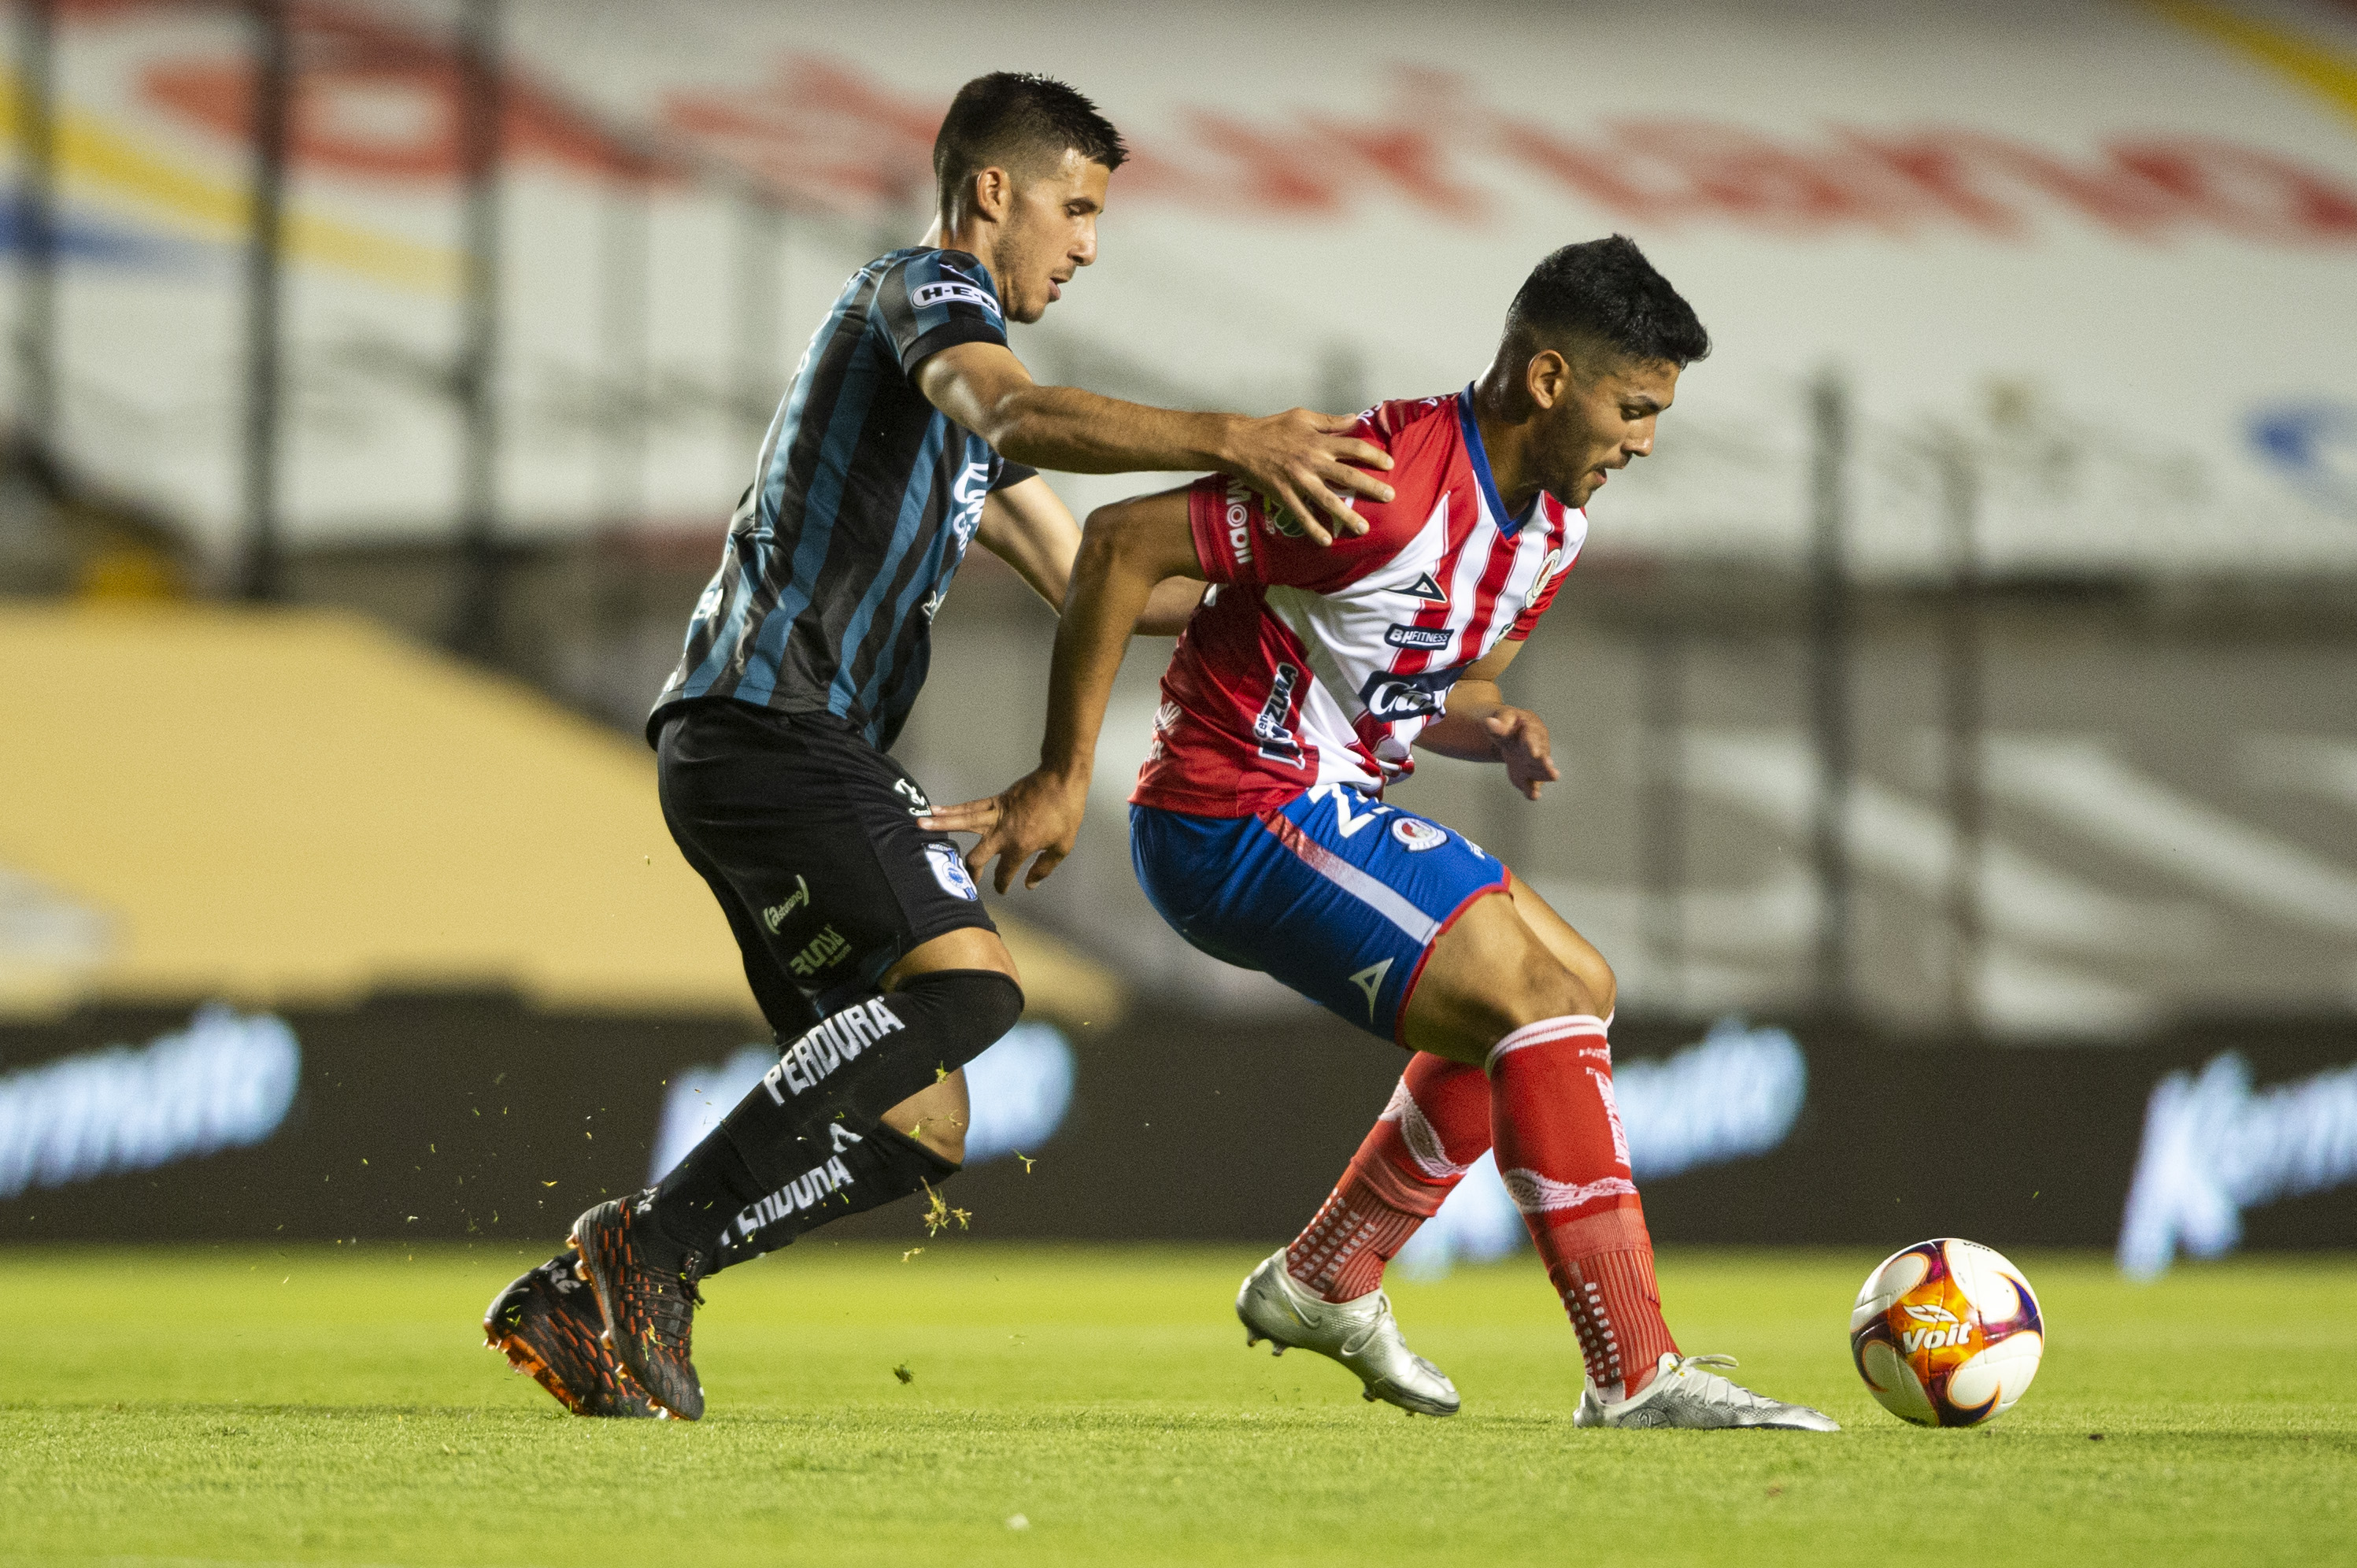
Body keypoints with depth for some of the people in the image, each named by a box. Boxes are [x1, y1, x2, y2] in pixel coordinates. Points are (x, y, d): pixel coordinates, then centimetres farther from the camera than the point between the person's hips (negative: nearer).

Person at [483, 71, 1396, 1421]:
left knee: (922, 1131, 2)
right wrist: (1235, 441, -38)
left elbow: (1081, 576, 35)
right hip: (768, 724, -10)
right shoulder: (925, 294, -2)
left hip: (798, 751, 10)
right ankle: (647, 1246, -26)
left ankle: (589, 1301, -1)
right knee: (966, 982, -27)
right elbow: (1023, 418, -26)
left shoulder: (952, 358, 29)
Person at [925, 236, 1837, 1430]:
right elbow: (1121, 543, -22)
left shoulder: (1552, 527, 7)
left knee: (1574, 992, 19)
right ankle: (1635, 1377, -17)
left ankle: (1323, 1284, 26)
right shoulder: (1392, 486, -24)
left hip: (1329, 811, 10)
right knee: (1543, 1002, -17)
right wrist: (1063, 779, -18)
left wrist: (1501, 731, -3)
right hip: (1239, 823, -10)